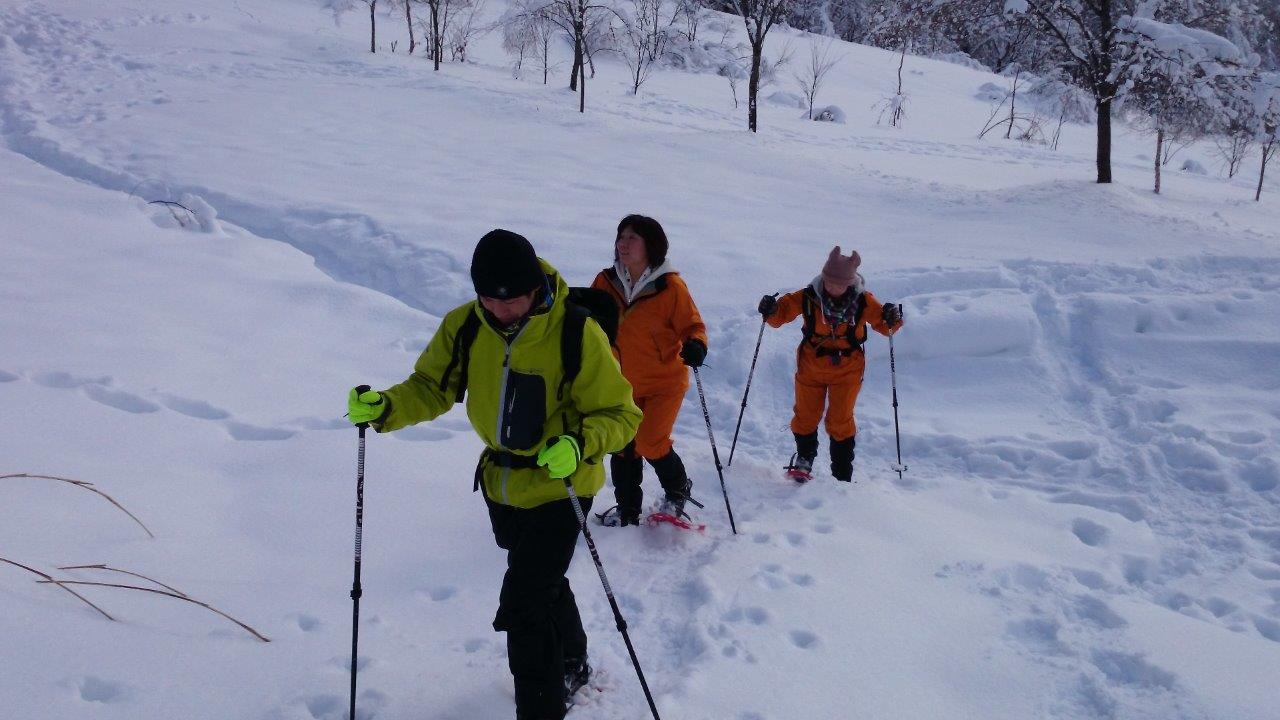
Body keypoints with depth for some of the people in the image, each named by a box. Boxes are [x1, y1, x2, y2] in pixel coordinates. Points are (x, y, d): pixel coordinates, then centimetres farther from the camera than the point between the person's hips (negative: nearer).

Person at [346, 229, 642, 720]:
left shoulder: (577, 334, -25)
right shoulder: (464, 326, -12)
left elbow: (621, 414, -19)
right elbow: (431, 388, -3)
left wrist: (579, 444, -38)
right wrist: (384, 407, -23)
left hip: (560, 486, -6)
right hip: (500, 481, 6)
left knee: (522, 604, -12)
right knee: (540, 582, 27)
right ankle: (571, 666, 54)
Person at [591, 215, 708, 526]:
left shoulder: (670, 286, -16)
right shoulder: (606, 282, -4)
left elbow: (692, 325, -9)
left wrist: (695, 345, -31)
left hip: (665, 382, -4)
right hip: (624, 384, 5)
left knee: (650, 444, -13)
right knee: (623, 448, 9)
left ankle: (678, 490, 17)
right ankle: (628, 510, 28)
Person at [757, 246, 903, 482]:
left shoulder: (863, 301, -14)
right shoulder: (808, 298, -15)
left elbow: (884, 325, -5)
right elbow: (782, 312, -4)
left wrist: (892, 320, -27)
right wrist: (771, 311, -26)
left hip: (847, 369, -1)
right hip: (811, 366, 1)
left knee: (840, 421, 2)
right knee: (805, 416, 11)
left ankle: (842, 475, 15)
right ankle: (804, 458, 39)